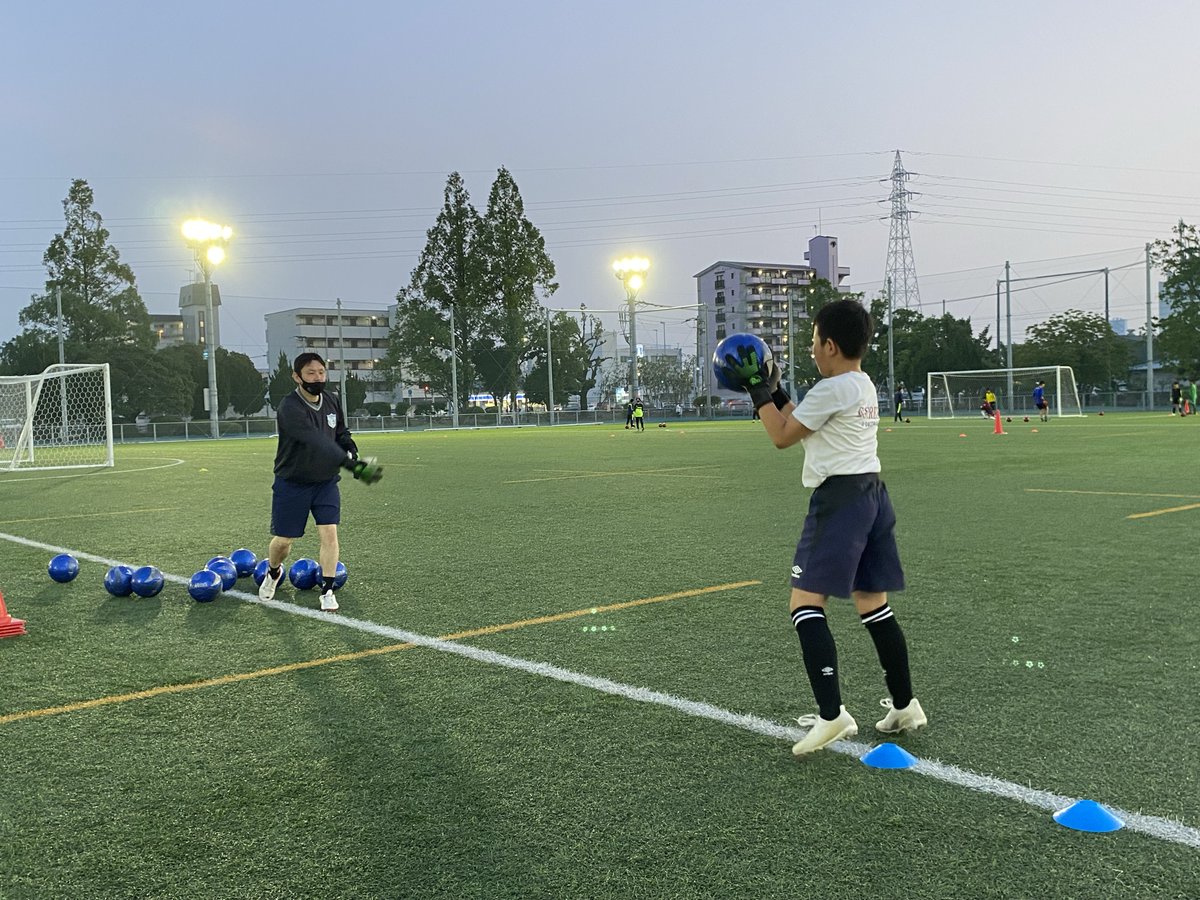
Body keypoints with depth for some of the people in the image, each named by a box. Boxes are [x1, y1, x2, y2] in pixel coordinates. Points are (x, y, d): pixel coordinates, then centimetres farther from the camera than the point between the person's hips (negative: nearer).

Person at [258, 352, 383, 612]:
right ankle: (273, 572, 39)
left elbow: (342, 434, 15)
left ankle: (327, 591, 2)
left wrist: (354, 454, -8)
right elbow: (316, 442, -38)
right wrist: (349, 463, -49)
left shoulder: (331, 402, -1)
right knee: (283, 540, 6)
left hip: (325, 482, 4)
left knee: (329, 533, -9)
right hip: (292, 484, -4)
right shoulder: (290, 408, -24)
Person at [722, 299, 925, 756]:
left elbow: (782, 437, -5)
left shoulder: (831, 389, -13)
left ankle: (831, 714, -14)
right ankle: (904, 706, 21)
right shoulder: (865, 386, 15)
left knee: (805, 604, -8)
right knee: (873, 605, 14)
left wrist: (757, 387, 1)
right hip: (871, 494, 10)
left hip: (838, 499, -10)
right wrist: (772, 389, 21)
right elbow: (803, 426, 22)